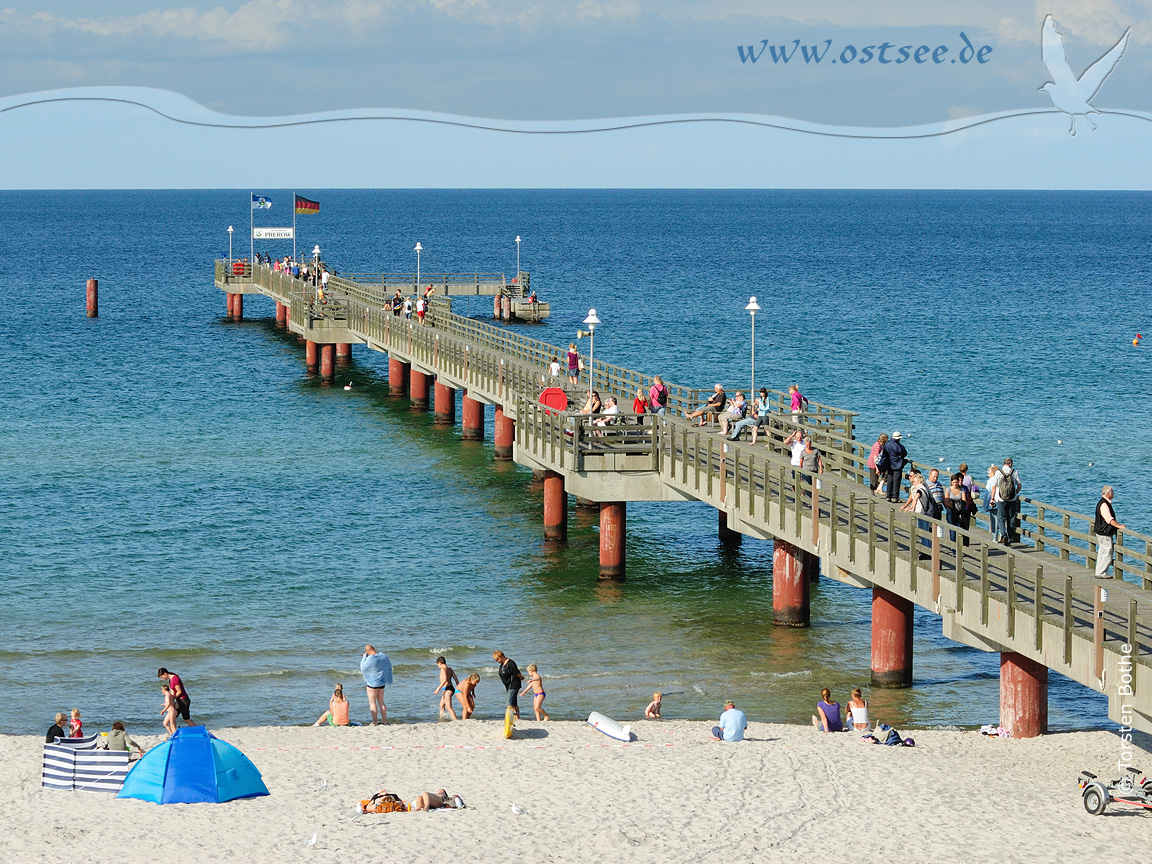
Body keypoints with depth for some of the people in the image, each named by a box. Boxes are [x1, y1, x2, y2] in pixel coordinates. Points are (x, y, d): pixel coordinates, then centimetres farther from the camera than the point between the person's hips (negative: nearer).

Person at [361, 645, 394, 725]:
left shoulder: (369, 659, -21)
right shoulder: (384, 657, -1)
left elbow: (363, 668, -7)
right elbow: (389, 668, 11)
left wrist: (364, 657, 2)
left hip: (372, 682, -6)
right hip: (382, 682, 6)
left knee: (372, 702, 1)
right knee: (381, 702, 15)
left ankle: (375, 722, -2)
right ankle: (384, 721, 17)